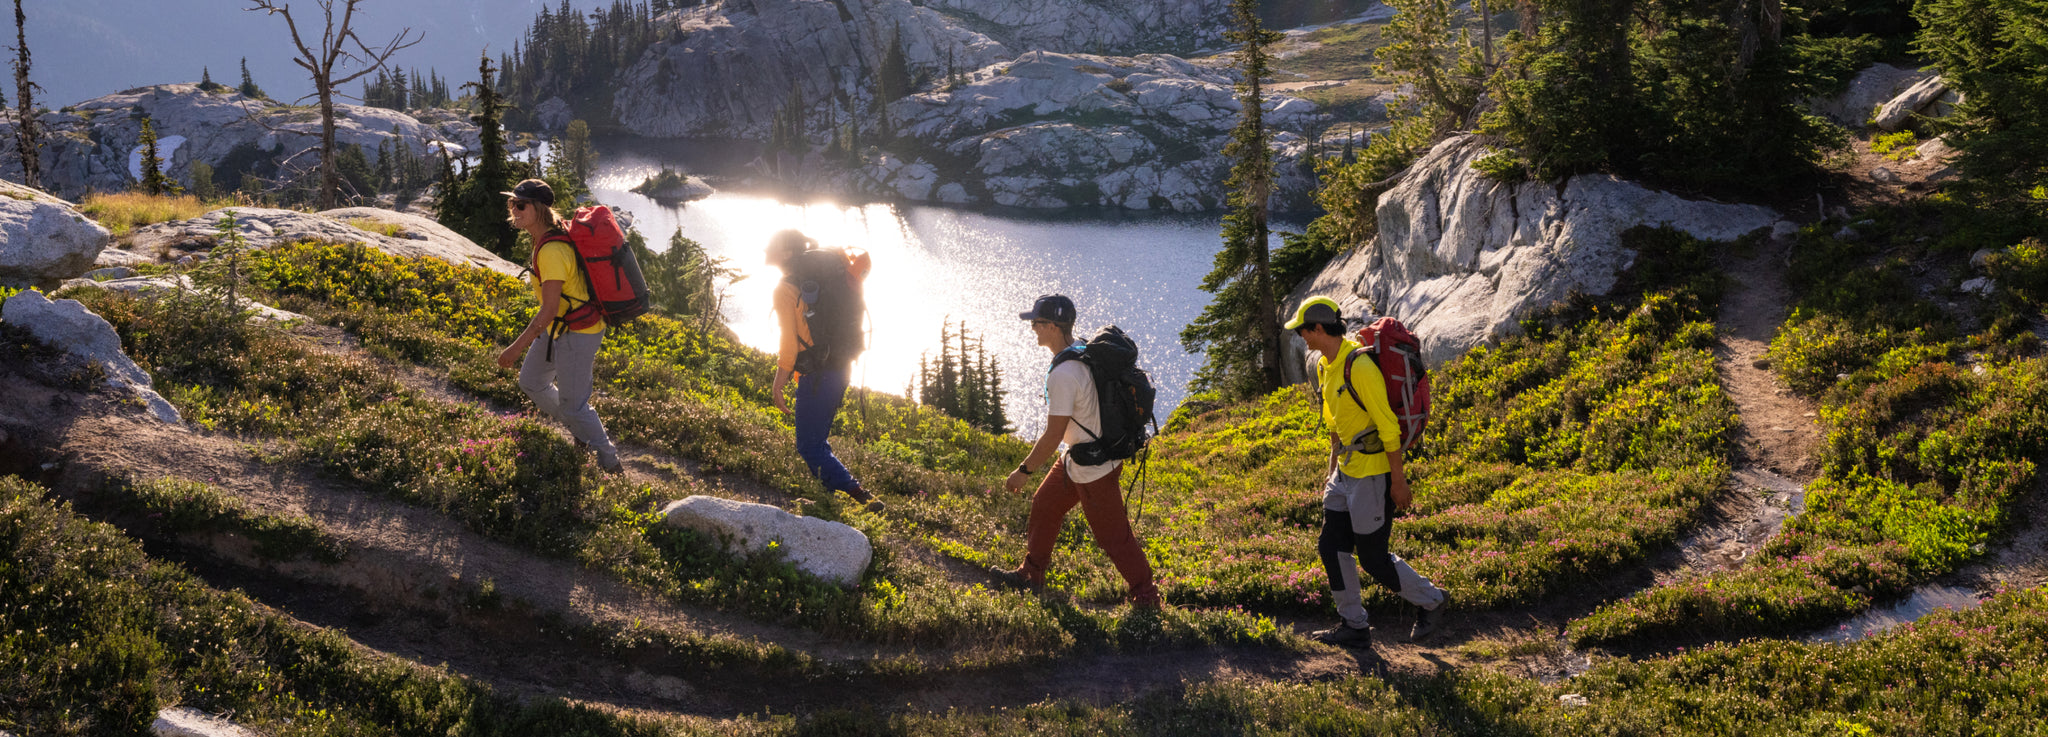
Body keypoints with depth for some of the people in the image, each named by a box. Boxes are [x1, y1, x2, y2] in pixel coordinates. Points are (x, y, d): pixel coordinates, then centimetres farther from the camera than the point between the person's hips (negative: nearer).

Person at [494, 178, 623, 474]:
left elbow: (549, 310, -29)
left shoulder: (552, 251, -29)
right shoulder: (556, 232, 1)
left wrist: (516, 347, -23)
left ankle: (610, 464, 20)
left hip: (576, 335, -10)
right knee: (531, 383, 21)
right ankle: (582, 433, 38)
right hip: (557, 328, 10)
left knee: (572, 405, 1)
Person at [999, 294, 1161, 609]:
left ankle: (1146, 597, 16)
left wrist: (1023, 471, -13)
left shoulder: (1063, 375, -29)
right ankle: (1031, 574, 37)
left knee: (1113, 535, 3)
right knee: (1043, 506, 21)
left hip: (1093, 470, -10)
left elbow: (1054, 435, -24)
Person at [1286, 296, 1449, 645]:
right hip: (1347, 472, 9)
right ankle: (1353, 627, 19)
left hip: (1374, 475, -9)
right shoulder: (1326, 366, 7)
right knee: (1331, 547, 9)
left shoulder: (1360, 367, -24)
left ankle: (1431, 601, 21)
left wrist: (1398, 479, -18)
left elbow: (1388, 426, -22)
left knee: (1372, 557, 0)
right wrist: (1332, 470, 21)